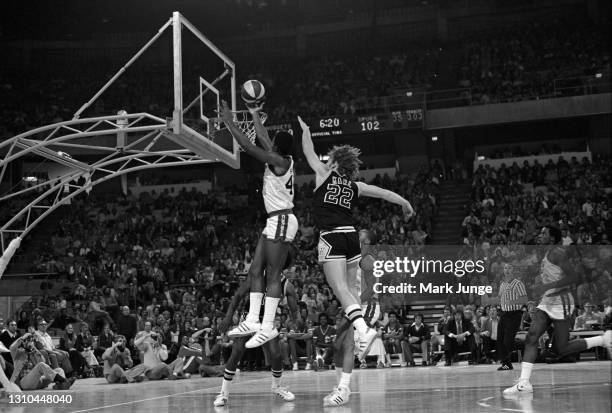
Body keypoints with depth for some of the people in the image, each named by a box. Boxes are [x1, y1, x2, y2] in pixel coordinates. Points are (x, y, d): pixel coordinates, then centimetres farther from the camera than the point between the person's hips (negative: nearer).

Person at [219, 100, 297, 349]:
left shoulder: (279, 160, -14)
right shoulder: (281, 159, 11)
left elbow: (249, 147, -17)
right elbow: (262, 138, 28)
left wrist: (230, 123, -9)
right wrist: (254, 115, 37)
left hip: (282, 221, -10)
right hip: (275, 222, 10)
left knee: (272, 275, -10)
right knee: (255, 270, 9)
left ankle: (268, 328, -10)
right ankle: (253, 321, 9)